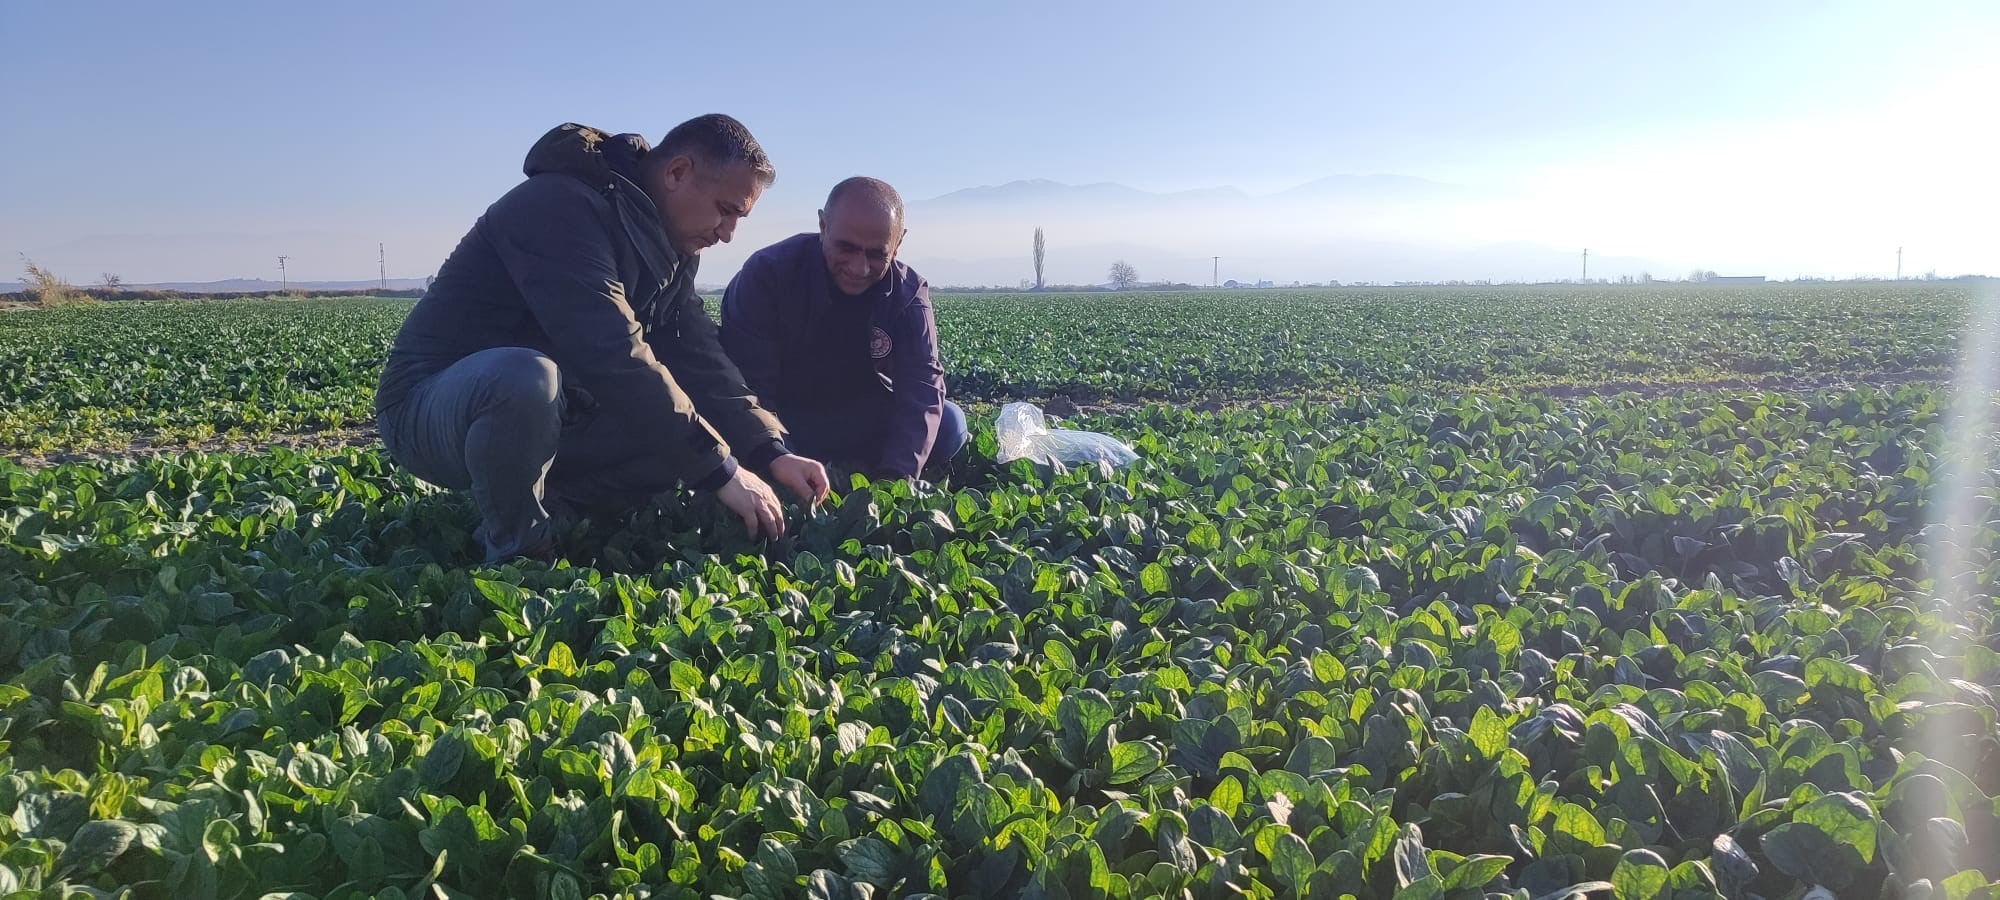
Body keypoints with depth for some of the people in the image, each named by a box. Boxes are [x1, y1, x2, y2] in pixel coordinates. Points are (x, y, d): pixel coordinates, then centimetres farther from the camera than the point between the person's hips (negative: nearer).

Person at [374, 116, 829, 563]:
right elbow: (613, 358, -33)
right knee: (527, 377, -40)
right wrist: (720, 468, -32)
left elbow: (698, 357, -1)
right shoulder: (564, 208, -24)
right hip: (428, 410, -8)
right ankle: (516, 555, -16)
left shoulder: (667, 245, 4)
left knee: (686, 434, -6)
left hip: (545, 417, 8)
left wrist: (770, 451, -15)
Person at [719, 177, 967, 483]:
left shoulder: (908, 293, -12)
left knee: (949, 424, -17)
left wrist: (897, 475, -40)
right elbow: (748, 383, -26)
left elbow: (921, 385, -23)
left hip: (864, 428, 3)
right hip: (783, 426, -3)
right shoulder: (768, 274, -21)